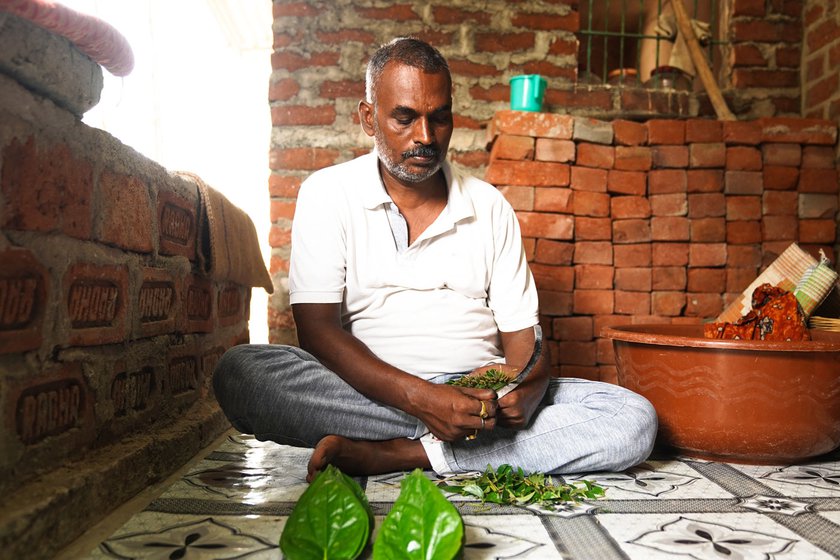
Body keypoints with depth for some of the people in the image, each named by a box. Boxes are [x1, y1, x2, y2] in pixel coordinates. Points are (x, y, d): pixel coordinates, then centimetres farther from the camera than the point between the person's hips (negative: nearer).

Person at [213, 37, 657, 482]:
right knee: (238, 371, -29)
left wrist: (526, 390, -18)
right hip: (367, 392, -2)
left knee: (635, 419, -18)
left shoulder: (490, 207, 9)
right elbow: (317, 330, -9)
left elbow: (522, 334, 7)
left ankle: (395, 454, -24)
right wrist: (418, 397, -24)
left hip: (480, 393, 3)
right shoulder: (328, 194, 1)